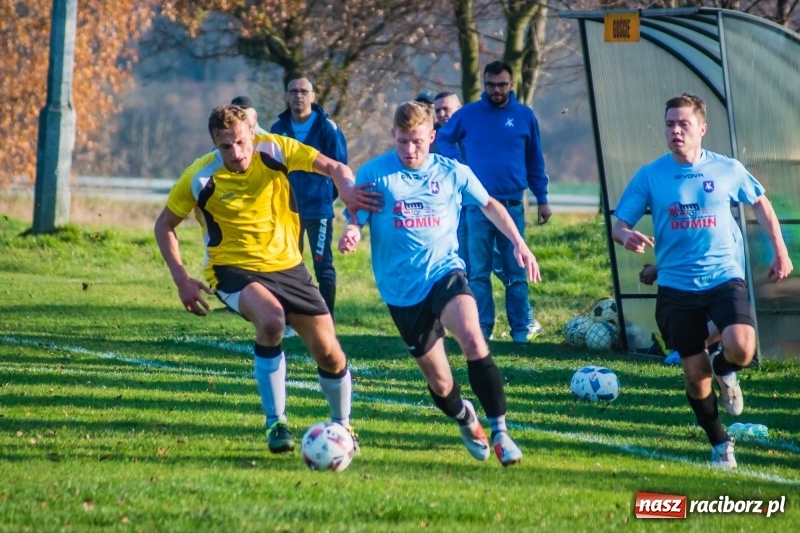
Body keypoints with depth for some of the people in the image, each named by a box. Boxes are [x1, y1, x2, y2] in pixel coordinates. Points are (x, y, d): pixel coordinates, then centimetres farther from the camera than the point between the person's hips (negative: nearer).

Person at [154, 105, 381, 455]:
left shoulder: (273, 150, -12)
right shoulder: (201, 179, -14)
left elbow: (333, 167, -16)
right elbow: (165, 225, -1)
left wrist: (347, 188, -40)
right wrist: (181, 279, -11)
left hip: (286, 264, 3)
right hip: (233, 268, -3)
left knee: (329, 354, -2)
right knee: (271, 320, -35)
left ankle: (342, 425, 29)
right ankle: (276, 423, -20)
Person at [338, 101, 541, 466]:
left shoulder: (452, 173, 4)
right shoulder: (374, 173, -3)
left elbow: (489, 205, 20)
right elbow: (356, 220, -3)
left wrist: (518, 243, 13)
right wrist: (350, 233, -27)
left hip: (444, 272, 0)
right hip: (402, 289, 0)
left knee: (473, 340, -29)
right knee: (439, 382, 4)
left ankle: (499, 431, -22)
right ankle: (464, 418, 40)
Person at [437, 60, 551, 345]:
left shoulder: (525, 116, 5)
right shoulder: (468, 114, 3)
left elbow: (535, 161, 11)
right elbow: (443, 139, 16)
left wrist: (542, 199, 11)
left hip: (512, 206, 0)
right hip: (477, 206, 0)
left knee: (515, 271, 3)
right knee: (478, 272, 1)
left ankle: (522, 328, 8)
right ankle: (481, 329, 6)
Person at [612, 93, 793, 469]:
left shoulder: (727, 170, -2)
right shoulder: (650, 176, -3)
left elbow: (760, 203, 16)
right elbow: (618, 225, -2)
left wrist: (780, 251, 14)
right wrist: (627, 236, -25)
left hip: (724, 278, -1)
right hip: (676, 286, 1)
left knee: (741, 348, -26)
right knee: (696, 376, 4)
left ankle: (725, 371, 12)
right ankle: (720, 445, 27)